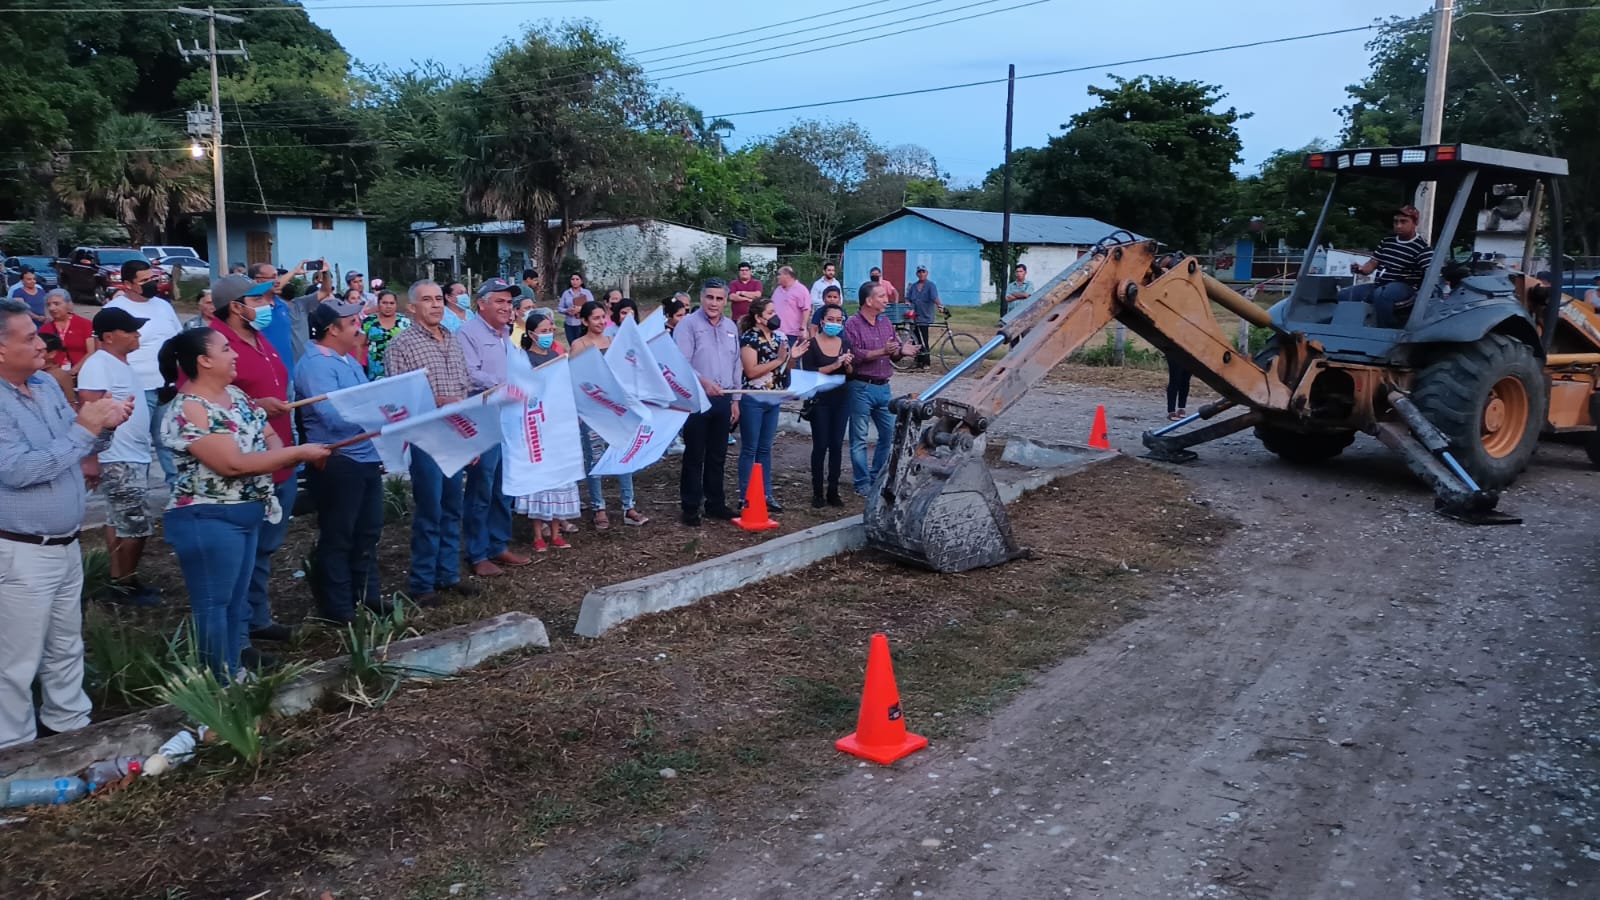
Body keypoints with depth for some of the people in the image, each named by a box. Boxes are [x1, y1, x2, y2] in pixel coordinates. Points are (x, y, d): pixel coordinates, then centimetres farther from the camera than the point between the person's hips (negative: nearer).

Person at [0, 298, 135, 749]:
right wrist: (83, 428, -26)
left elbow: (76, 448, 12)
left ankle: (70, 725, 39)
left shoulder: (47, 384, 5)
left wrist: (103, 426, -9)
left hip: (66, 544, 8)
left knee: (66, 647, 23)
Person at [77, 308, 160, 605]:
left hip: (134, 457, 10)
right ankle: (126, 584, 7)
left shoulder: (120, 363, 13)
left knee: (120, 524, 15)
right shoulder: (98, 365, -17)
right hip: (119, 460, -10)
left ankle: (119, 581, 23)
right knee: (137, 527, -5)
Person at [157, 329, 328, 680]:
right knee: (214, 603, 1)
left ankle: (237, 667, 28)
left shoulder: (235, 394, 8)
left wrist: (281, 457, -14)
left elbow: (268, 436, 11)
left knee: (238, 598, 17)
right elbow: (233, 464, -24)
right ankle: (223, 681, 10)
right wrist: (299, 452, -21)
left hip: (246, 514, 9)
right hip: (208, 520, -9)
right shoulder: (187, 410, -18)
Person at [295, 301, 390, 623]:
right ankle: (338, 608, 15)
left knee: (368, 531, 18)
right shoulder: (316, 365, -17)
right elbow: (335, 417, -28)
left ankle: (367, 595, 30)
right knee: (337, 537, 4)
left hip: (367, 457, 9)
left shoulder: (348, 360, 14)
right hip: (339, 462, -9)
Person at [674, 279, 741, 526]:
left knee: (718, 456, 13)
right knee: (694, 456, 0)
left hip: (723, 399, 6)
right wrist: (703, 382, -28)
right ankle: (690, 507, 8)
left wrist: (734, 399, 15)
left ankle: (715, 503, 23)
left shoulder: (730, 327, 13)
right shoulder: (688, 324, -6)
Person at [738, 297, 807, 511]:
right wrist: (778, 360, -16)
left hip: (773, 399, 6)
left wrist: (792, 358, -4)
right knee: (749, 449, 1)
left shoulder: (781, 337, 9)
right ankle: (745, 497, 7)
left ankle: (766, 494, 18)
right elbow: (751, 371, -18)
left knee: (765, 449, 12)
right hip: (753, 399, -6)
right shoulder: (749, 338, -10)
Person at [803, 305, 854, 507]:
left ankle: (833, 491, 13)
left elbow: (852, 375, 10)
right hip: (820, 401, -4)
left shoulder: (845, 344, 9)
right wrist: (834, 366, -21)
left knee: (837, 445, 5)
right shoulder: (812, 345, -5)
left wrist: (848, 365, -11)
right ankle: (817, 492, 7)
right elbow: (808, 373, -15)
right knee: (820, 445, -3)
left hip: (841, 400, 4)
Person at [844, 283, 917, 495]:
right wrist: (882, 352, -24)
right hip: (861, 387, -7)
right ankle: (862, 483, 10)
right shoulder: (852, 325, -8)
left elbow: (895, 351, 15)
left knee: (890, 433, 10)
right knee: (859, 439, 1)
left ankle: (876, 477, 24)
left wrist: (902, 351, -7)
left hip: (883, 386, 7)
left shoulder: (886, 323, 13)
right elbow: (854, 355, -19)